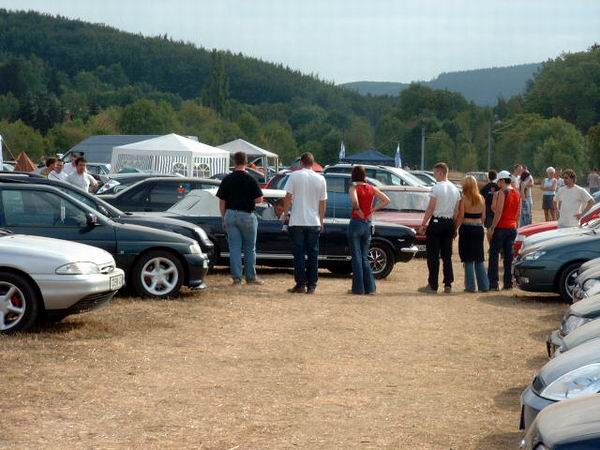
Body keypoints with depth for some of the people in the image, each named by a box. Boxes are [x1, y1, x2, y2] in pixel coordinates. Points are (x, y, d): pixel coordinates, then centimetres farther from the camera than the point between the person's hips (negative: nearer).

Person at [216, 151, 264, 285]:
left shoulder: (227, 180, 0)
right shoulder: (250, 179, -8)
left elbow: (222, 202, 2)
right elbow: (259, 199, -9)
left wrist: (224, 219, 9)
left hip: (230, 215, 2)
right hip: (247, 215, -2)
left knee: (234, 248, 5)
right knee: (250, 248, 9)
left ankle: (236, 277, 2)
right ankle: (251, 277, 12)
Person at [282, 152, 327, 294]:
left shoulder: (295, 176, -4)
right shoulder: (320, 179, 4)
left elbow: (288, 197, -6)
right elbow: (323, 202, 7)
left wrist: (285, 214, 4)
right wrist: (321, 221, 15)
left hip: (297, 221, -2)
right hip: (314, 222, 2)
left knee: (299, 254, 2)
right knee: (313, 254, 8)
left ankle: (300, 285, 1)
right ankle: (311, 285, 8)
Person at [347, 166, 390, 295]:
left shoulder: (354, 188, -9)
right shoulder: (372, 189, 5)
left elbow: (354, 201, -29)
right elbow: (387, 200, 5)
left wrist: (358, 211, -12)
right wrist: (373, 209, 2)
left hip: (356, 223, -5)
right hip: (368, 225, 5)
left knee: (356, 257, 2)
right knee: (364, 257, 13)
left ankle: (358, 288, 2)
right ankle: (370, 287, 8)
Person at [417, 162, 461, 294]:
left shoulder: (437, 188, -11)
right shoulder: (455, 189, 10)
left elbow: (431, 209, -13)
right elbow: (456, 211, 12)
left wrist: (423, 224, -9)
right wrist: (453, 228, 17)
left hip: (436, 222, -6)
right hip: (449, 223, 6)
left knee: (433, 255, -1)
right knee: (447, 255, 10)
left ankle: (432, 286, 0)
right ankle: (448, 285, 8)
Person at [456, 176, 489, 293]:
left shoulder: (464, 199, -9)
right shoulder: (481, 199, 4)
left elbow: (461, 217, -10)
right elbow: (483, 217, 8)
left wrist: (455, 229, -1)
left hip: (467, 229, -4)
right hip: (479, 229, 4)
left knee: (468, 260, 1)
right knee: (479, 259, 13)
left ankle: (471, 286, 1)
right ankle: (484, 285, 11)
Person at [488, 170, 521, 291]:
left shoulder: (503, 192, -11)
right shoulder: (517, 193, 11)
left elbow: (499, 212, -17)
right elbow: (519, 213, 14)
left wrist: (492, 228, -15)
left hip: (501, 227, -7)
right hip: (512, 227, 7)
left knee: (494, 255, -3)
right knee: (508, 256, 10)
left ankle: (493, 283, -7)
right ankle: (508, 283, 10)